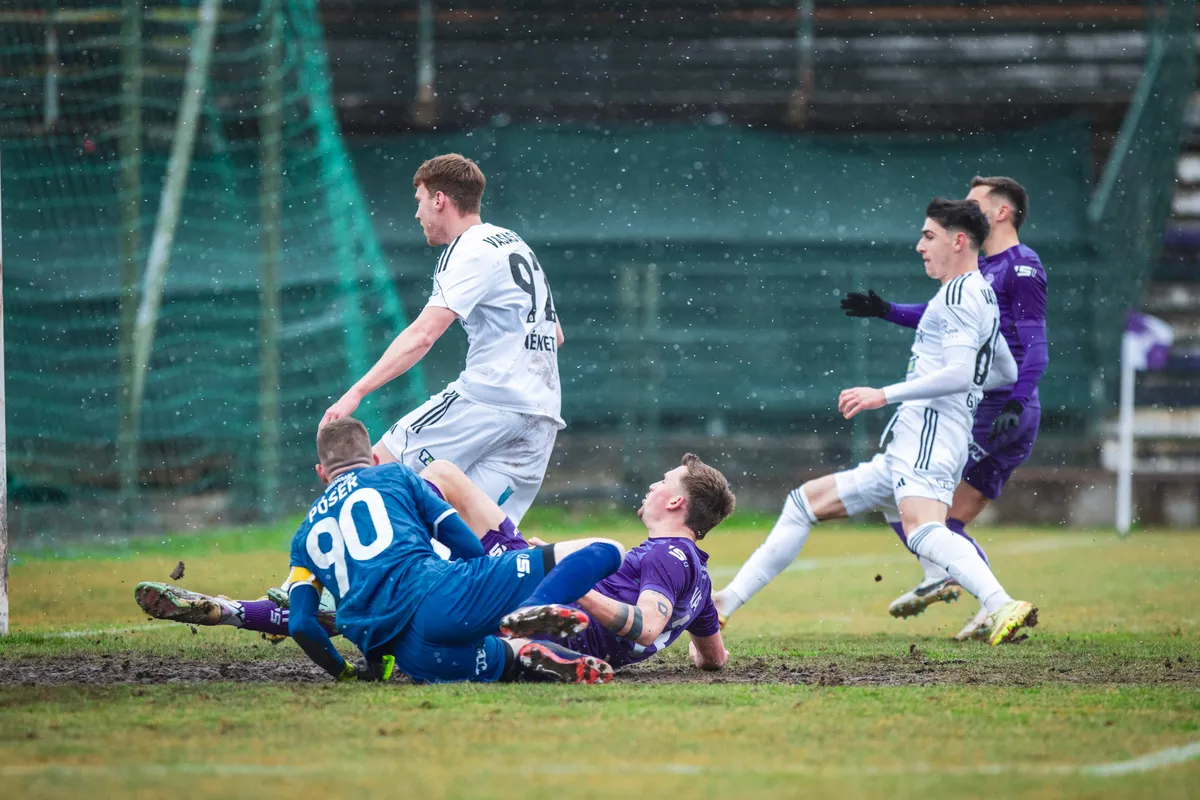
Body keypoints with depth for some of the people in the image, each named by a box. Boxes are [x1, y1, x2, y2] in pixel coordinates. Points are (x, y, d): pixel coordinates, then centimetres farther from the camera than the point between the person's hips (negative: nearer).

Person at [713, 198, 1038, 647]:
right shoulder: (983, 297, 25)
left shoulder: (960, 294, -7)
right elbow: (1007, 371, 37)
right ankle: (725, 604, 21)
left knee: (921, 530, -38)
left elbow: (960, 373, -20)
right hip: (903, 456, 11)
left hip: (928, 431, -11)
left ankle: (1003, 608, -55)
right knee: (805, 502, 17)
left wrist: (884, 395, -18)